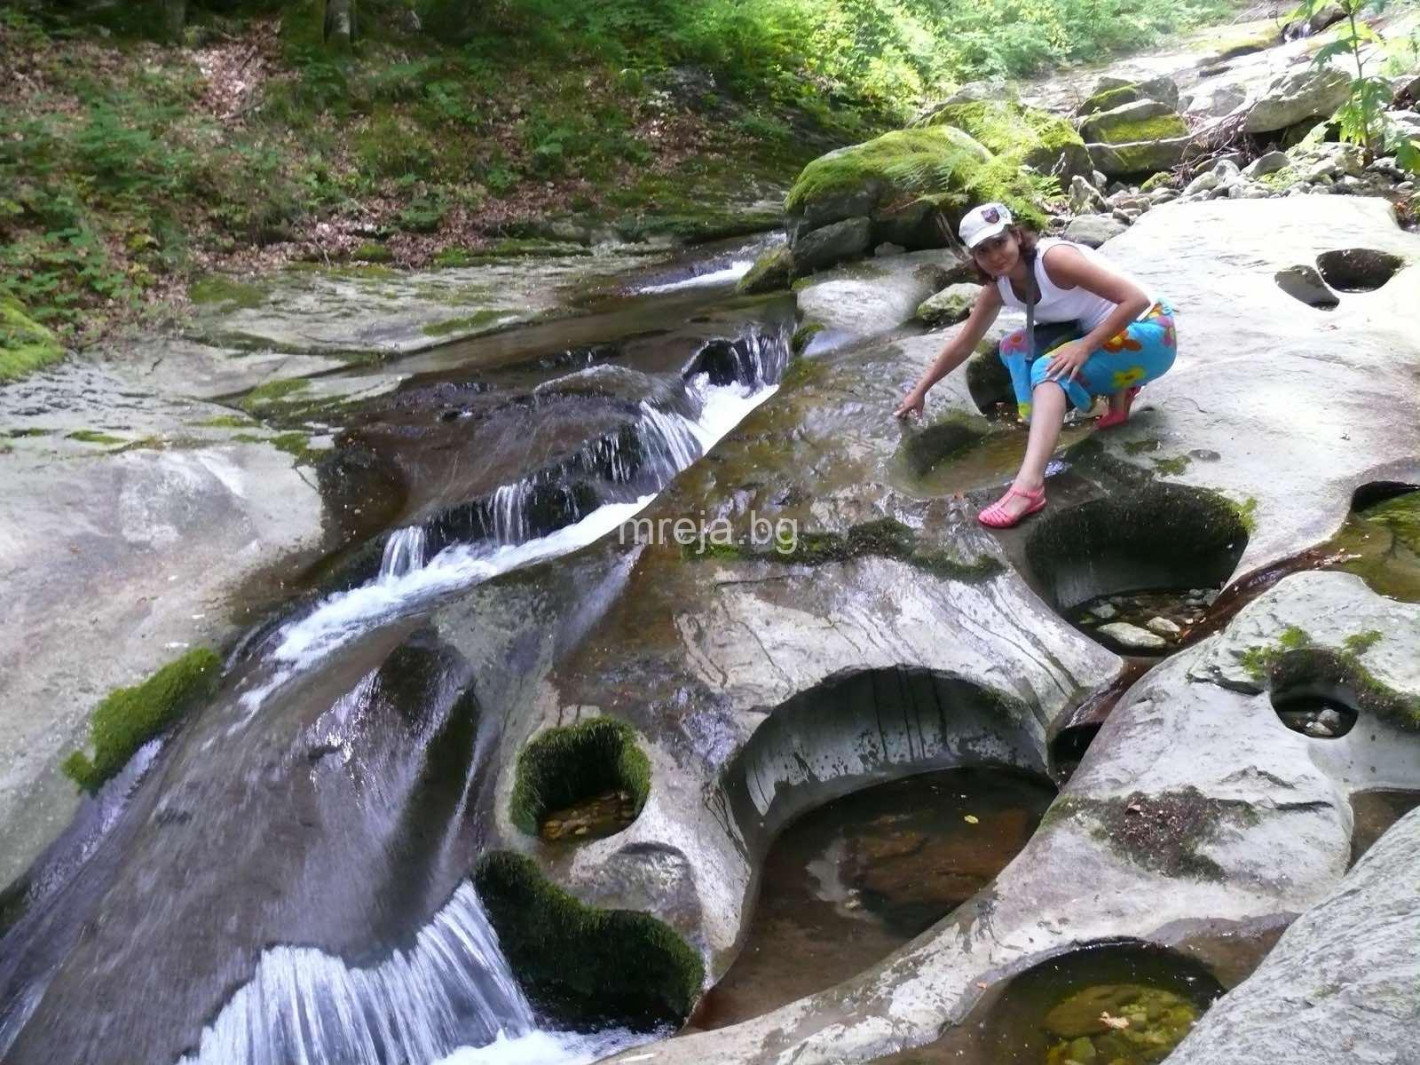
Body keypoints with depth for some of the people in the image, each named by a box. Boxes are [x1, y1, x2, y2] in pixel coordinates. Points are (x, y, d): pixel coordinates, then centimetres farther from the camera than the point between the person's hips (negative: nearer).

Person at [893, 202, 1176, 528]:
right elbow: (962, 345, 10)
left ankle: (1029, 485, -45)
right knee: (1015, 346, 0)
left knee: (1050, 368, -28)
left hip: (1149, 332, -8)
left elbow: (1137, 298, -27)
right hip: (1102, 335, 8)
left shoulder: (1053, 258, -24)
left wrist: (1085, 346, -30)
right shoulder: (997, 288, -2)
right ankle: (1116, 389, 2)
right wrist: (919, 390, 12)